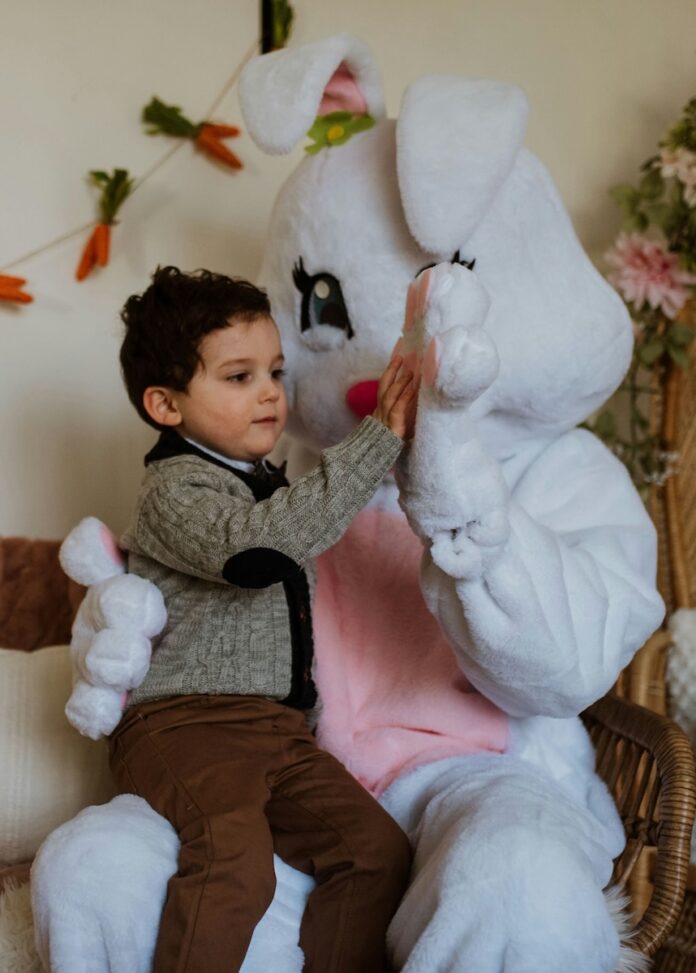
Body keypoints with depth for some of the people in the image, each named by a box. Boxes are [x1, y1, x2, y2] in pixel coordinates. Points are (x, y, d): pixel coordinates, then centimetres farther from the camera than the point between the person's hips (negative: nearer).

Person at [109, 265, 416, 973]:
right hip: (183, 724, -8)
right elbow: (254, 548, -31)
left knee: (378, 847, -5)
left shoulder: (261, 482, 21)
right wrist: (378, 441, -30)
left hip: (278, 728, 9)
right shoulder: (177, 489, -10)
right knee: (235, 860, -31)